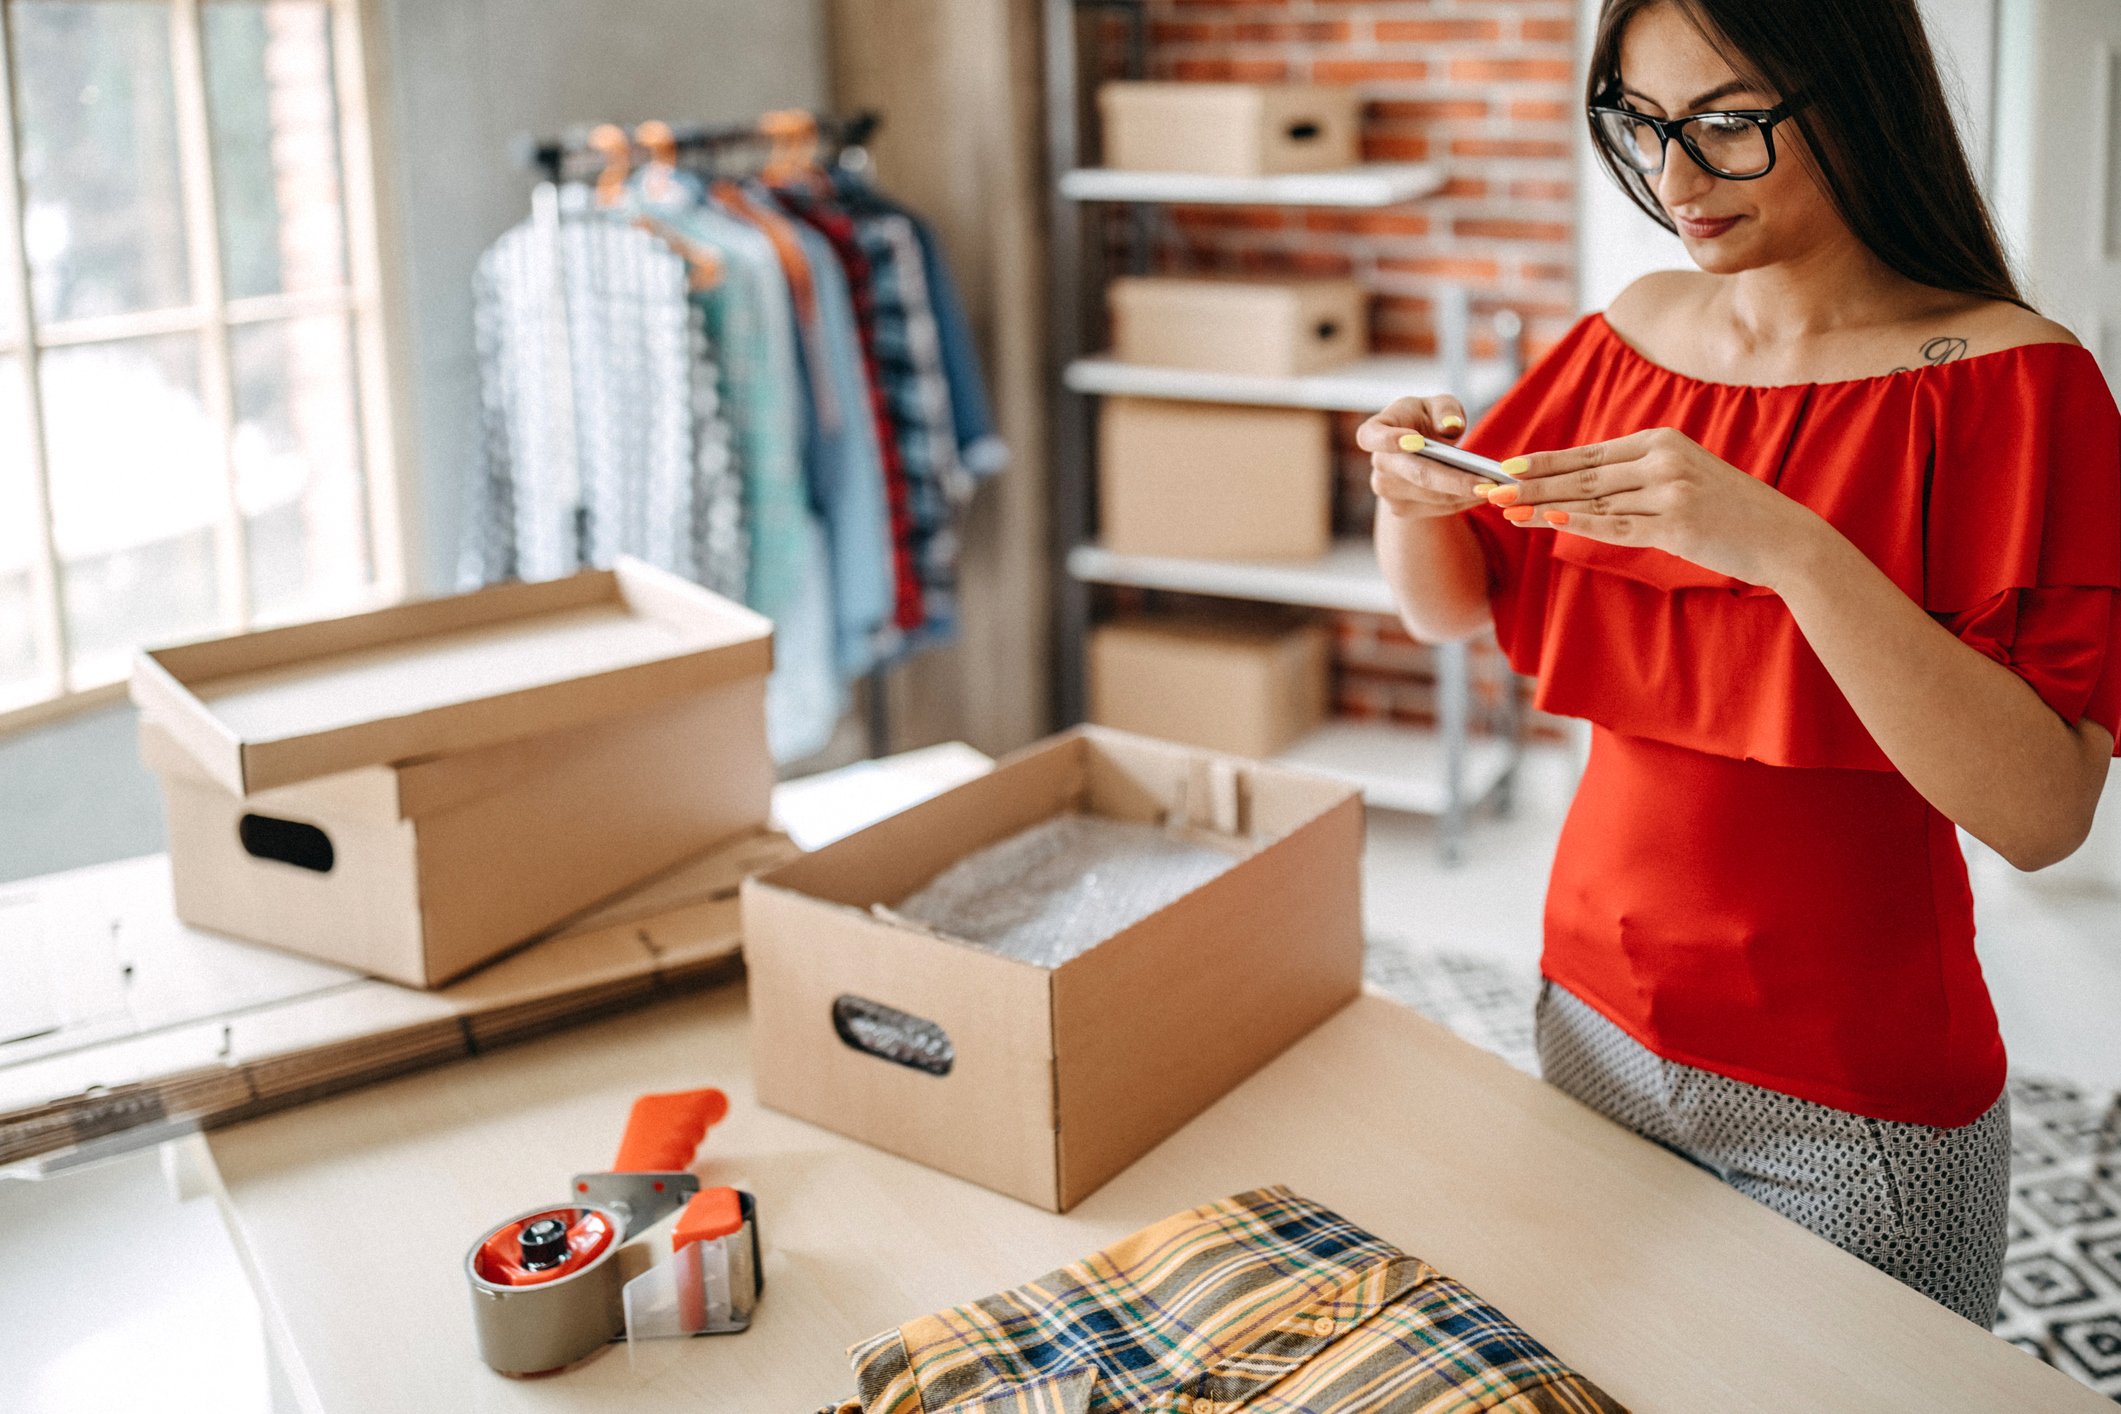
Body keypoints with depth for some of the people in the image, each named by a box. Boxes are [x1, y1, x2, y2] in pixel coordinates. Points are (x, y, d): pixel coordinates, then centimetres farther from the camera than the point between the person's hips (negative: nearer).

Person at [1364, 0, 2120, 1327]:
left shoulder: (2009, 380, -15)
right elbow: (1451, 609, 11)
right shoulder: (1636, 333, 1)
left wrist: (1790, 549, -34)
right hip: (1596, 1015, 5)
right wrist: (1417, 497, -10)